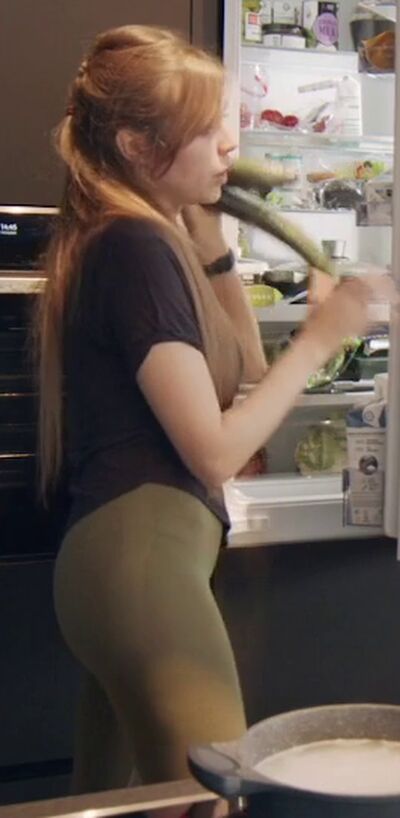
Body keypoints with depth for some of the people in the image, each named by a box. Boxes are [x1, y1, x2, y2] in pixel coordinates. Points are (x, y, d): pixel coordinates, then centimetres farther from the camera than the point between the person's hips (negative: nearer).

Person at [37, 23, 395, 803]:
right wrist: (320, 336, -7)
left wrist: (208, 242, 14)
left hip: (121, 555, 11)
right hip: (142, 555, -11)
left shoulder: (132, 239, 17)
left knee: (108, 796, 16)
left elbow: (244, 371, 23)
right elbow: (217, 451, -15)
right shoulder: (135, 245, -12)